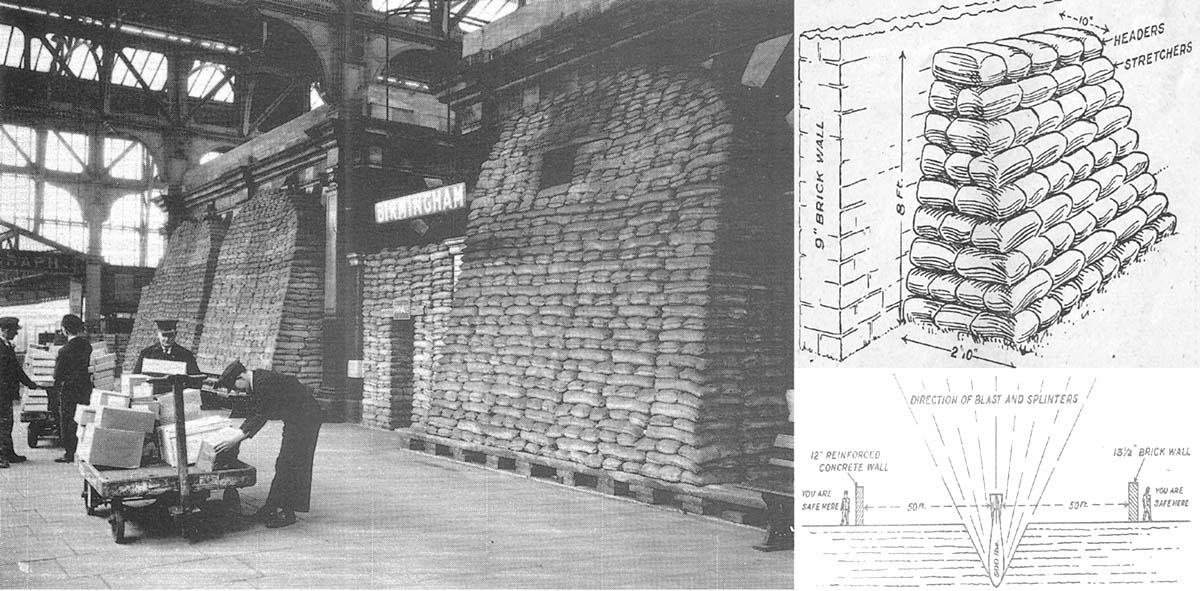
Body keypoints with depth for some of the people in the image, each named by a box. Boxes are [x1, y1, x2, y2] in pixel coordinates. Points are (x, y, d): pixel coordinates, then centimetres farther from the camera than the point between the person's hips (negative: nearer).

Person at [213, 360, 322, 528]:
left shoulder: (264, 382, -25)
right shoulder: (256, 383, 6)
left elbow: (260, 417, -25)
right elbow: (254, 415, 15)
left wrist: (235, 440, -24)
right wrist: (238, 435, 10)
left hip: (304, 418, -10)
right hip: (294, 419, 10)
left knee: (290, 464, -8)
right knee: (284, 465, 14)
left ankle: (286, 513, -2)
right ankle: (274, 508, 21)